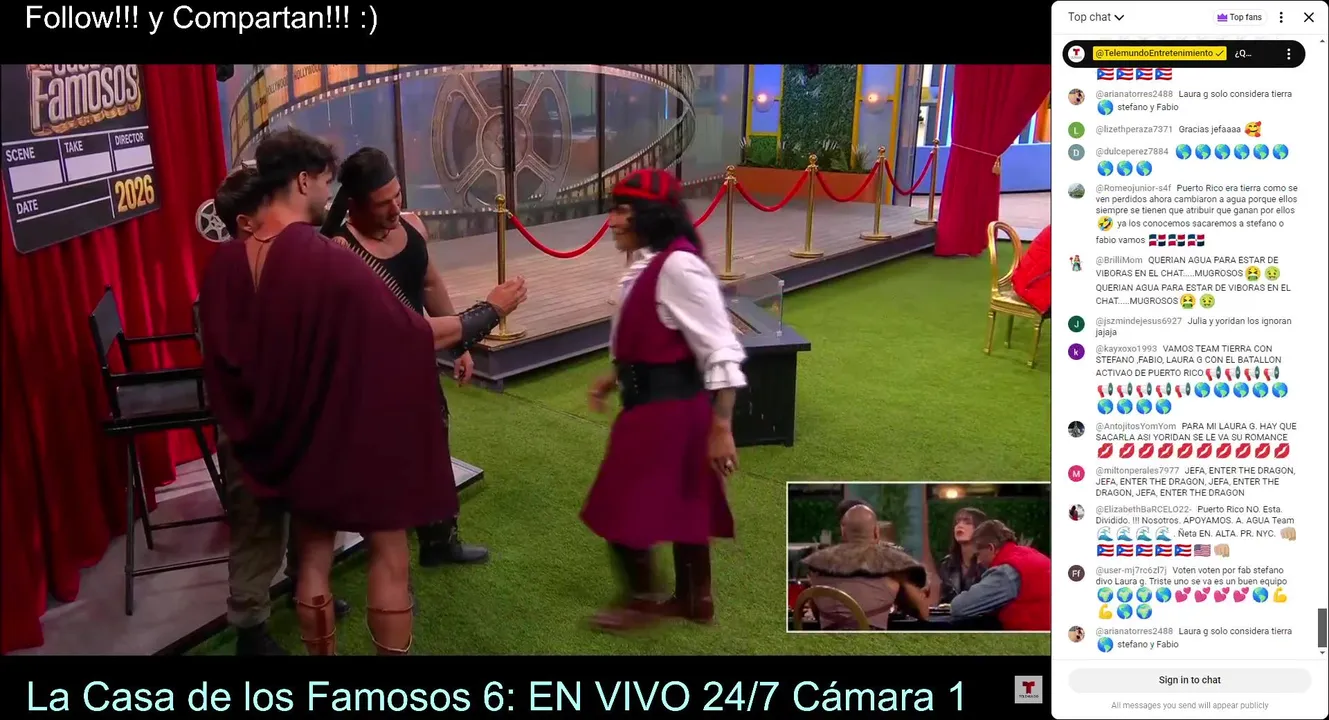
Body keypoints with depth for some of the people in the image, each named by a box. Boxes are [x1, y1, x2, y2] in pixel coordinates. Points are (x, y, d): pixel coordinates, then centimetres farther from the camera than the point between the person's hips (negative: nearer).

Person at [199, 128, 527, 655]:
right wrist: (492, 310, -7)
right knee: (388, 556, 10)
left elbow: (224, 359, 7)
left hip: (290, 438, 6)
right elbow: (415, 336, -20)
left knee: (312, 560, 18)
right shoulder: (327, 260, -25)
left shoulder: (226, 264, -5)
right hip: (357, 434, -6)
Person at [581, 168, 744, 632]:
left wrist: (721, 429, -23)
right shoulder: (649, 264, 6)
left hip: (667, 409, -9)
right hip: (655, 404, 9)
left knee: (622, 510, 4)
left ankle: (641, 601, 25)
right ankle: (694, 600, 36)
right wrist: (615, 379, 17)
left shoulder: (678, 267, -24)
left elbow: (721, 352, -24)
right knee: (681, 506, 20)